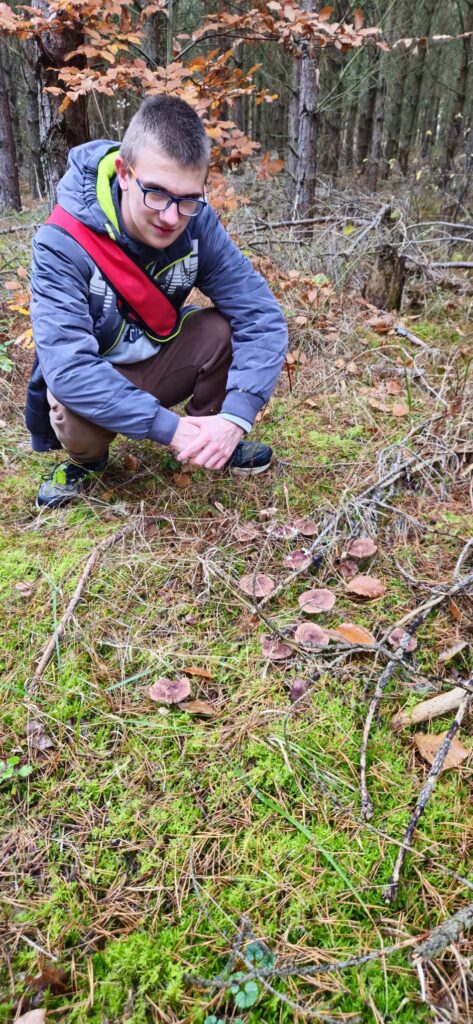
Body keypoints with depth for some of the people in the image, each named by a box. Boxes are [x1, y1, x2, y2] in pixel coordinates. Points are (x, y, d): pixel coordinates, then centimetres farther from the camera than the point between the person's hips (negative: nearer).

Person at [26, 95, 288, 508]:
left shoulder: (199, 224, -18)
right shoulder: (62, 244, -29)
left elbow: (262, 315, -23)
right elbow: (67, 366, -37)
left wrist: (234, 416, -37)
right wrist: (169, 427, -42)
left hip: (156, 363, 3)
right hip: (90, 385, -2)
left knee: (224, 329, -23)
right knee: (74, 412, -36)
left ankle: (210, 440, 2)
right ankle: (86, 459, 2)